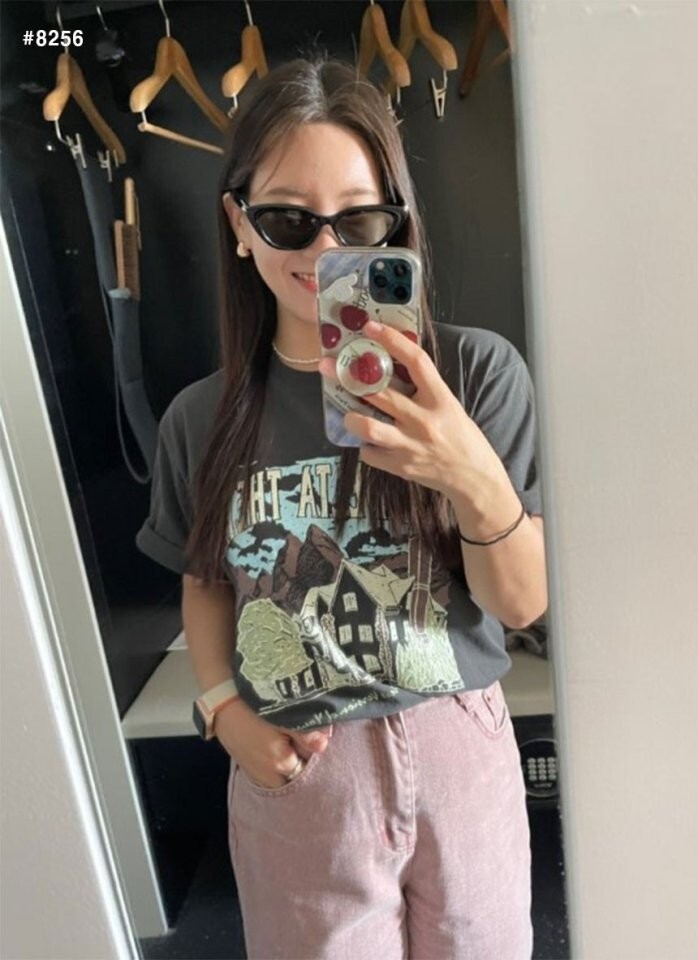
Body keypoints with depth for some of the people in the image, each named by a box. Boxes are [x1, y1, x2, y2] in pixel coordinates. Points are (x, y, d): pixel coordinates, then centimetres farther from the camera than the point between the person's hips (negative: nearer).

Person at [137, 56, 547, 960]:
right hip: (294, 774, 1)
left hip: (456, 750, 0)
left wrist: (473, 477, -29)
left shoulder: (475, 370, -12)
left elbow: (523, 603, -11)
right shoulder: (201, 419, -6)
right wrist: (225, 710, -6)